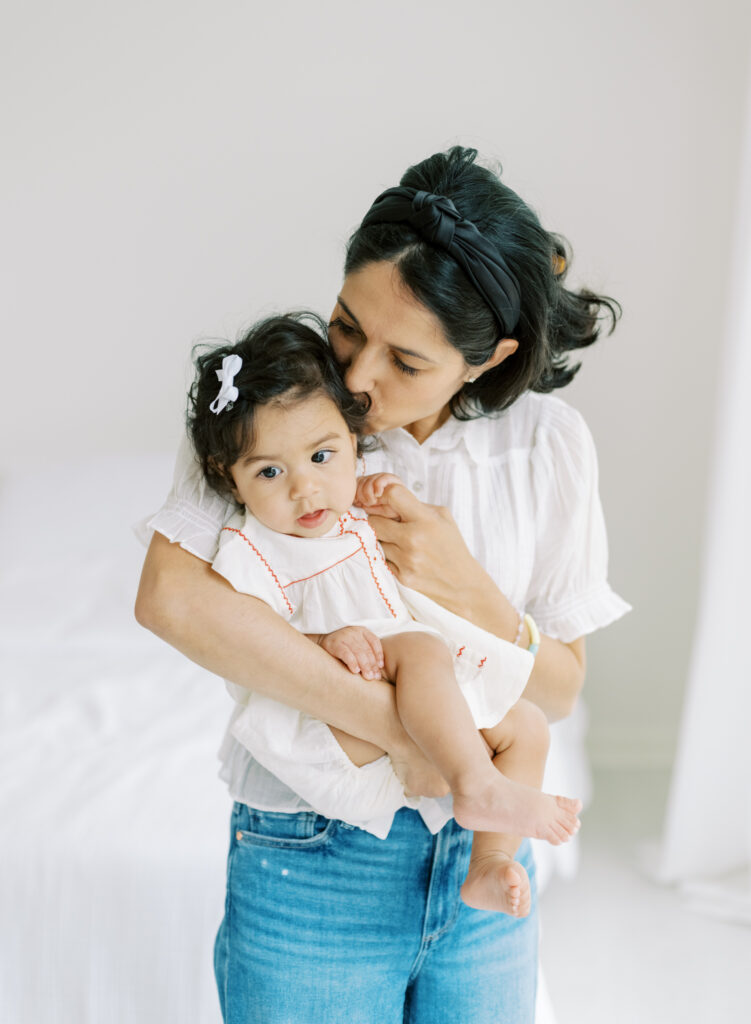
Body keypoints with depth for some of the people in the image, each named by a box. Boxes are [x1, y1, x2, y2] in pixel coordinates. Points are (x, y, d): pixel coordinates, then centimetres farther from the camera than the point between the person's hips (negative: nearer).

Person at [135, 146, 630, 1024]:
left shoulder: (548, 444, -6)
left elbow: (559, 691, -1)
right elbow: (170, 597, -28)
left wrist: (468, 589, -21)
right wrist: (395, 724, -29)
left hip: (484, 861, 3)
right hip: (310, 868, -2)